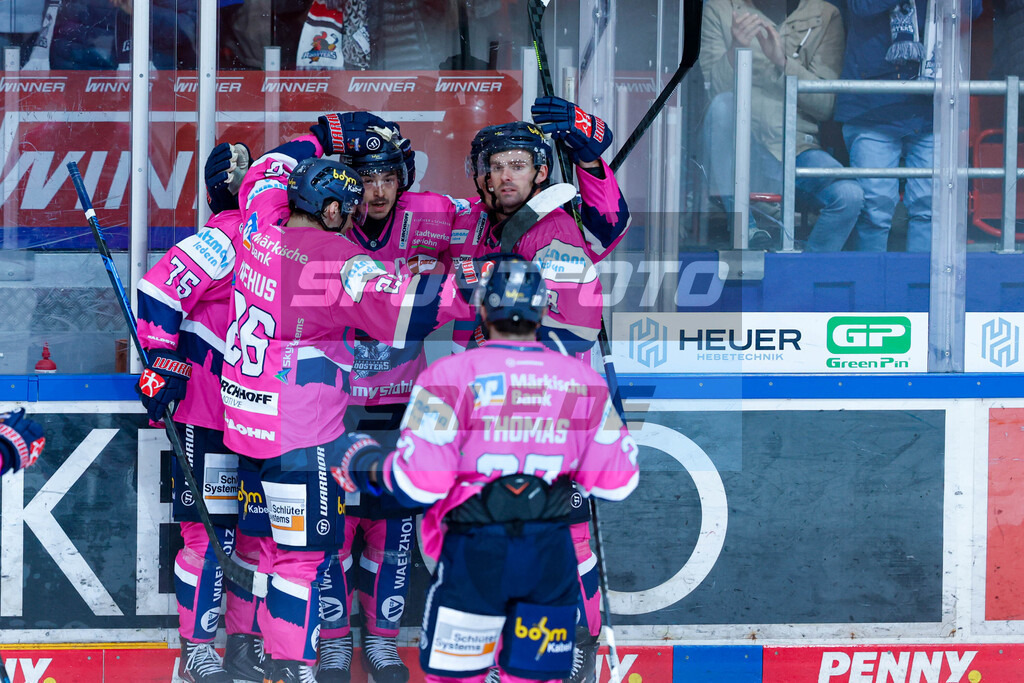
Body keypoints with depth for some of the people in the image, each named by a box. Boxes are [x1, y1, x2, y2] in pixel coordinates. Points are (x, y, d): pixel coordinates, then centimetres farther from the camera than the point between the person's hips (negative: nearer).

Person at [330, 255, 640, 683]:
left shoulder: (451, 376, -9)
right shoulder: (584, 381, 2)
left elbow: (421, 484, -12)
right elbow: (615, 483, 4)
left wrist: (368, 471, 7)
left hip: (475, 552, -3)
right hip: (551, 553, 3)